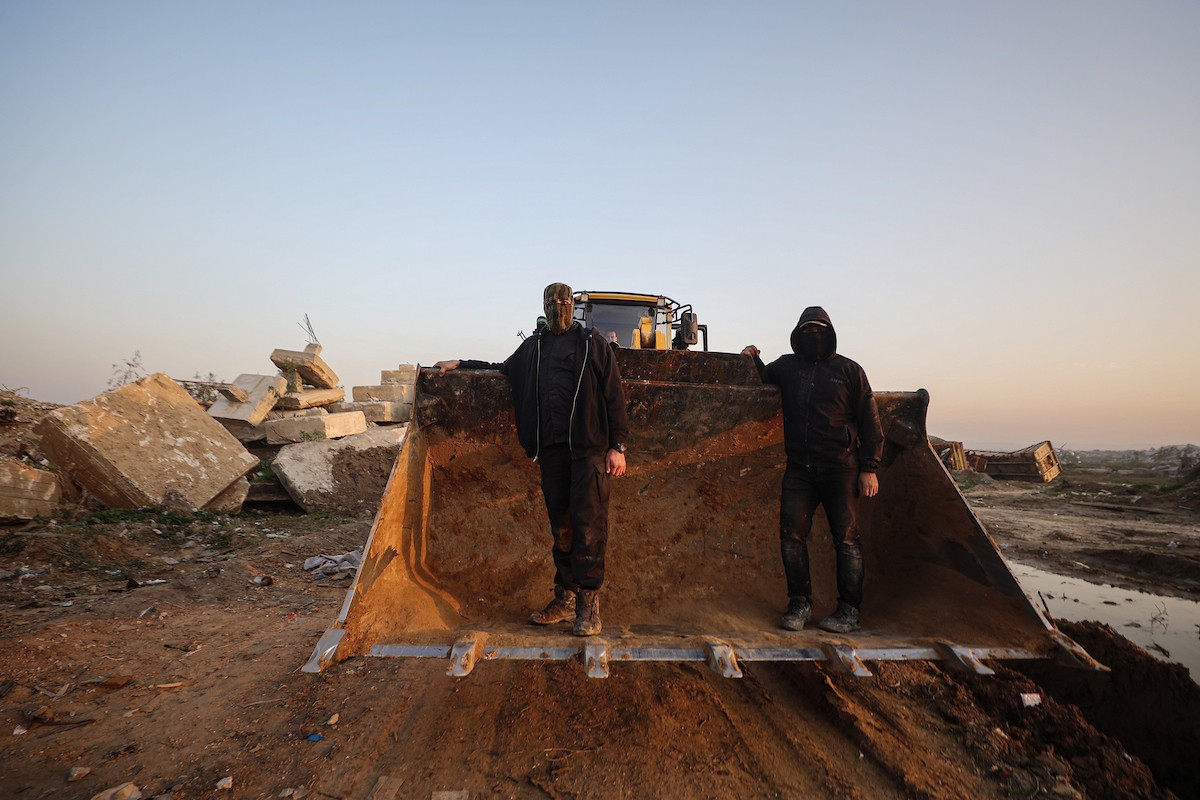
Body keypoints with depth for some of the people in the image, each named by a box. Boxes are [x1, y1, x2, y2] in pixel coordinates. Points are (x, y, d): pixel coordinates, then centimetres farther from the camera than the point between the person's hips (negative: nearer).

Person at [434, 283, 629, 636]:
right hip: (551, 448, 4)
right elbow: (504, 370, 37)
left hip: (589, 447, -4)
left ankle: (588, 603, 2)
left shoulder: (593, 343, 6)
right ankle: (565, 597, 17)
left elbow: (613, 395, 1)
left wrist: (618, 446, -7)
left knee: (588, 521, -7)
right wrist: (461, 364, 31)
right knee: (560, 524, 7)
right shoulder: (532, 347, 19)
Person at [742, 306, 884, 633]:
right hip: (799, 468, 3)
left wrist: (869, 469, -3)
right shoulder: (787, 366, 11)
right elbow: (762, 380, 31)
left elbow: (870, 422, 3)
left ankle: (849, 609, 14)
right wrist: (752, 360, 8)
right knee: (791, 534, -2)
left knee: (846, 538, 2)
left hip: (840, 468, -2)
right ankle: (799, 603, 10)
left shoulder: (849, 370, 4)